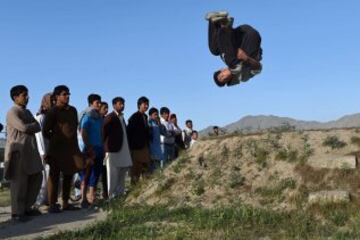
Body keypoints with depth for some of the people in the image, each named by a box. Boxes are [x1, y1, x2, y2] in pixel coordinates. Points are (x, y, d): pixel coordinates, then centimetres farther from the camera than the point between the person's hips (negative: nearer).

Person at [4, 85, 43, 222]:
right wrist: (33, 125, -3)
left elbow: (38, 128, 9)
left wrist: (30, 127, -10)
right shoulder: (12, 112, -9)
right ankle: (17, 213, 5)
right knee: (19, 182, -4)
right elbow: (24, 128, -21)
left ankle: (27, 208, 21)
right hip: (18, 151, -9)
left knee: (36, 179, 10)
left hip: (30, 151, 9)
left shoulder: (27, 112, 18)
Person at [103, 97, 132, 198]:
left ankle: (120, 194, 23)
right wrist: (104, 147, -13)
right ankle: (112, 197, 4)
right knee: (113, 174, -2)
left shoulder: (121, 118, 17)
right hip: (113, 150, -8)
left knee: (122, 174, 13)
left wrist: (127, 150, 14)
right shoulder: (110, 118, -8)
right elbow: (104, 133, -11)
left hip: (123, 150, 8)